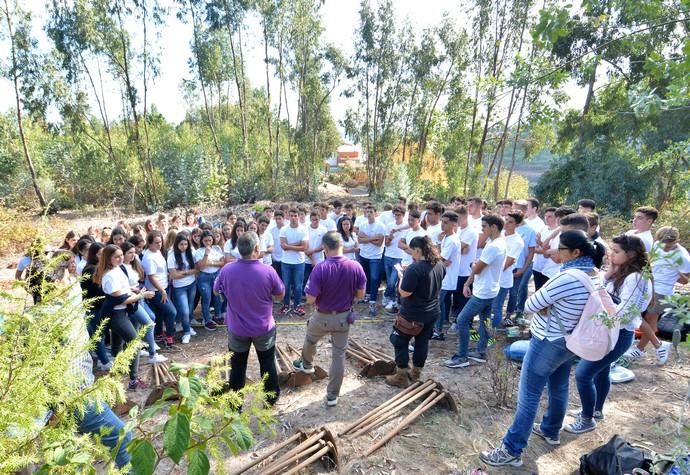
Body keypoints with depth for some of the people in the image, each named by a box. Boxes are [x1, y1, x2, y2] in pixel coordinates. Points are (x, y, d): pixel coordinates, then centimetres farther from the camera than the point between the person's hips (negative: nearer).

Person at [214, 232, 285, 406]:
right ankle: (271, 397, 37)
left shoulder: (227, 270, -17)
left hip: (237, 329, 1)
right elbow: (280, 294, -6)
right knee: (268, 365, 20)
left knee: (237, 368, 18)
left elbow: (216, 291, 3)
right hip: (264, 328, -1)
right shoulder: (268, 271, -23)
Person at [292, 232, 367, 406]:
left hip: (322, 317, -2)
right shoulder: (356, 266, -16)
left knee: (310, 341, 29)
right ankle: (332, 395, 26)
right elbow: (360, 294, -5)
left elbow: (310, 300, -22)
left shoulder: (320, 268, -26)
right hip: (344, 317, 2)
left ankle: (307, 365, 57)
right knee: (339, 354, 14)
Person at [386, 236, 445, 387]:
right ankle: (416, 373, 33)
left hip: (412, 314, -7)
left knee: (400, 342, 10)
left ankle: (401, 378, 19)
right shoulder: (440, 264, -1)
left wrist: (402, 276, -8)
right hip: (432, 312, 8)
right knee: (422, 342, 19)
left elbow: (404, 292, -23)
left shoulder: (415, 268, -26)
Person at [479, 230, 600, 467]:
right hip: (570, 341, 9)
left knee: (528, 397, 0)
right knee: (559, 388, 25)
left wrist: (543, 306, -3)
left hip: (548, 344, -9)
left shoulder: (567, 277, -30)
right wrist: (548, 306, -4)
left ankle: (512, 451, 10)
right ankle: (550, 431, 46)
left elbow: (530, 306, -23)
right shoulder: (595, 275, 1)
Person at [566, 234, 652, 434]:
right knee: (600, 372, 23)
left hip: (618, 335, -9)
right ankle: (597, 411, 43)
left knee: (583, 374, -6)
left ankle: (587, 420, 13)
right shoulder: (620, 273, 5)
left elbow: (623, 314, -26)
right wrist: (608, 274, -6)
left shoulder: (634, 278, -23)